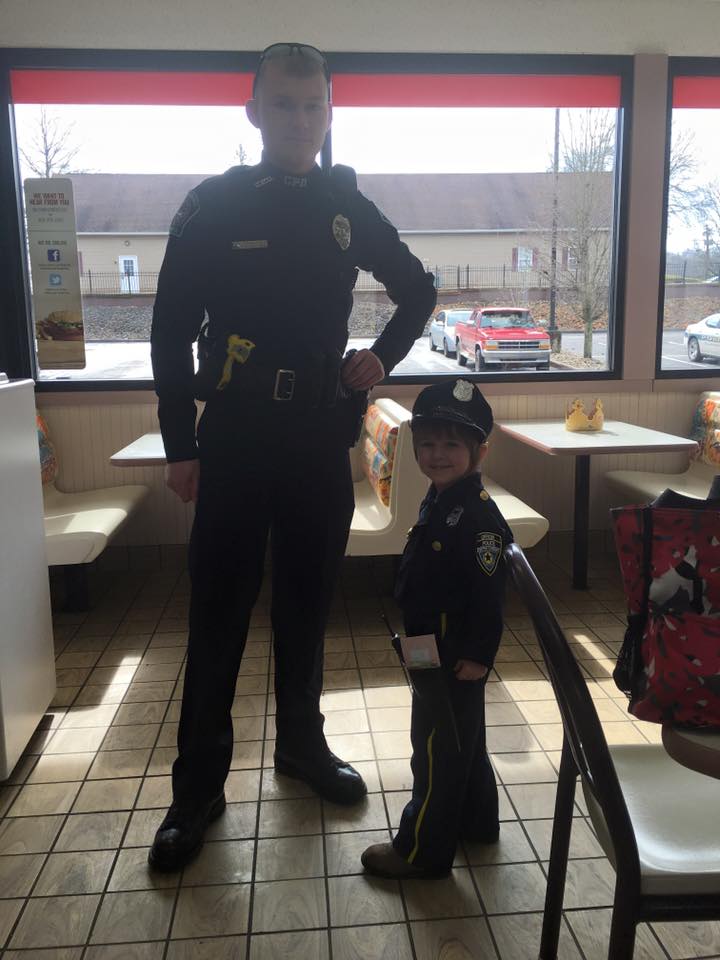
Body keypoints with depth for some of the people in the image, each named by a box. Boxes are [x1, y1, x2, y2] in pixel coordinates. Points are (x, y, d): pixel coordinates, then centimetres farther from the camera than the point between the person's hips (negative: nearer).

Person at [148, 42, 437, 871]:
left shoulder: (349, 208, 7)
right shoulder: (212, 206, -1)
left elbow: (417, 290, 20)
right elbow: (171, 332, -1)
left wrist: (384, 355, 3)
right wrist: (179, 447, -5)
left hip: (322, 437, 3)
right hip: (233, 440, -2)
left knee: (307, 602, 12)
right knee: (219, 613, 2)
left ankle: (302, 746, 31)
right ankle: (198, 783, 16)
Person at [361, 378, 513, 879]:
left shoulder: (479, 516, -25)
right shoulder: (439, 499, 5)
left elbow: (489, 595, -25)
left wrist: (477, 656, -21)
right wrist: (413, 635, 17)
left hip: (456, 660, -10)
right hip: (433, 650, 10)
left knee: (437, 750, 5)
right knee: (462, 739, 24)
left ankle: (423, 852, 22)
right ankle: (475, 819, 44)